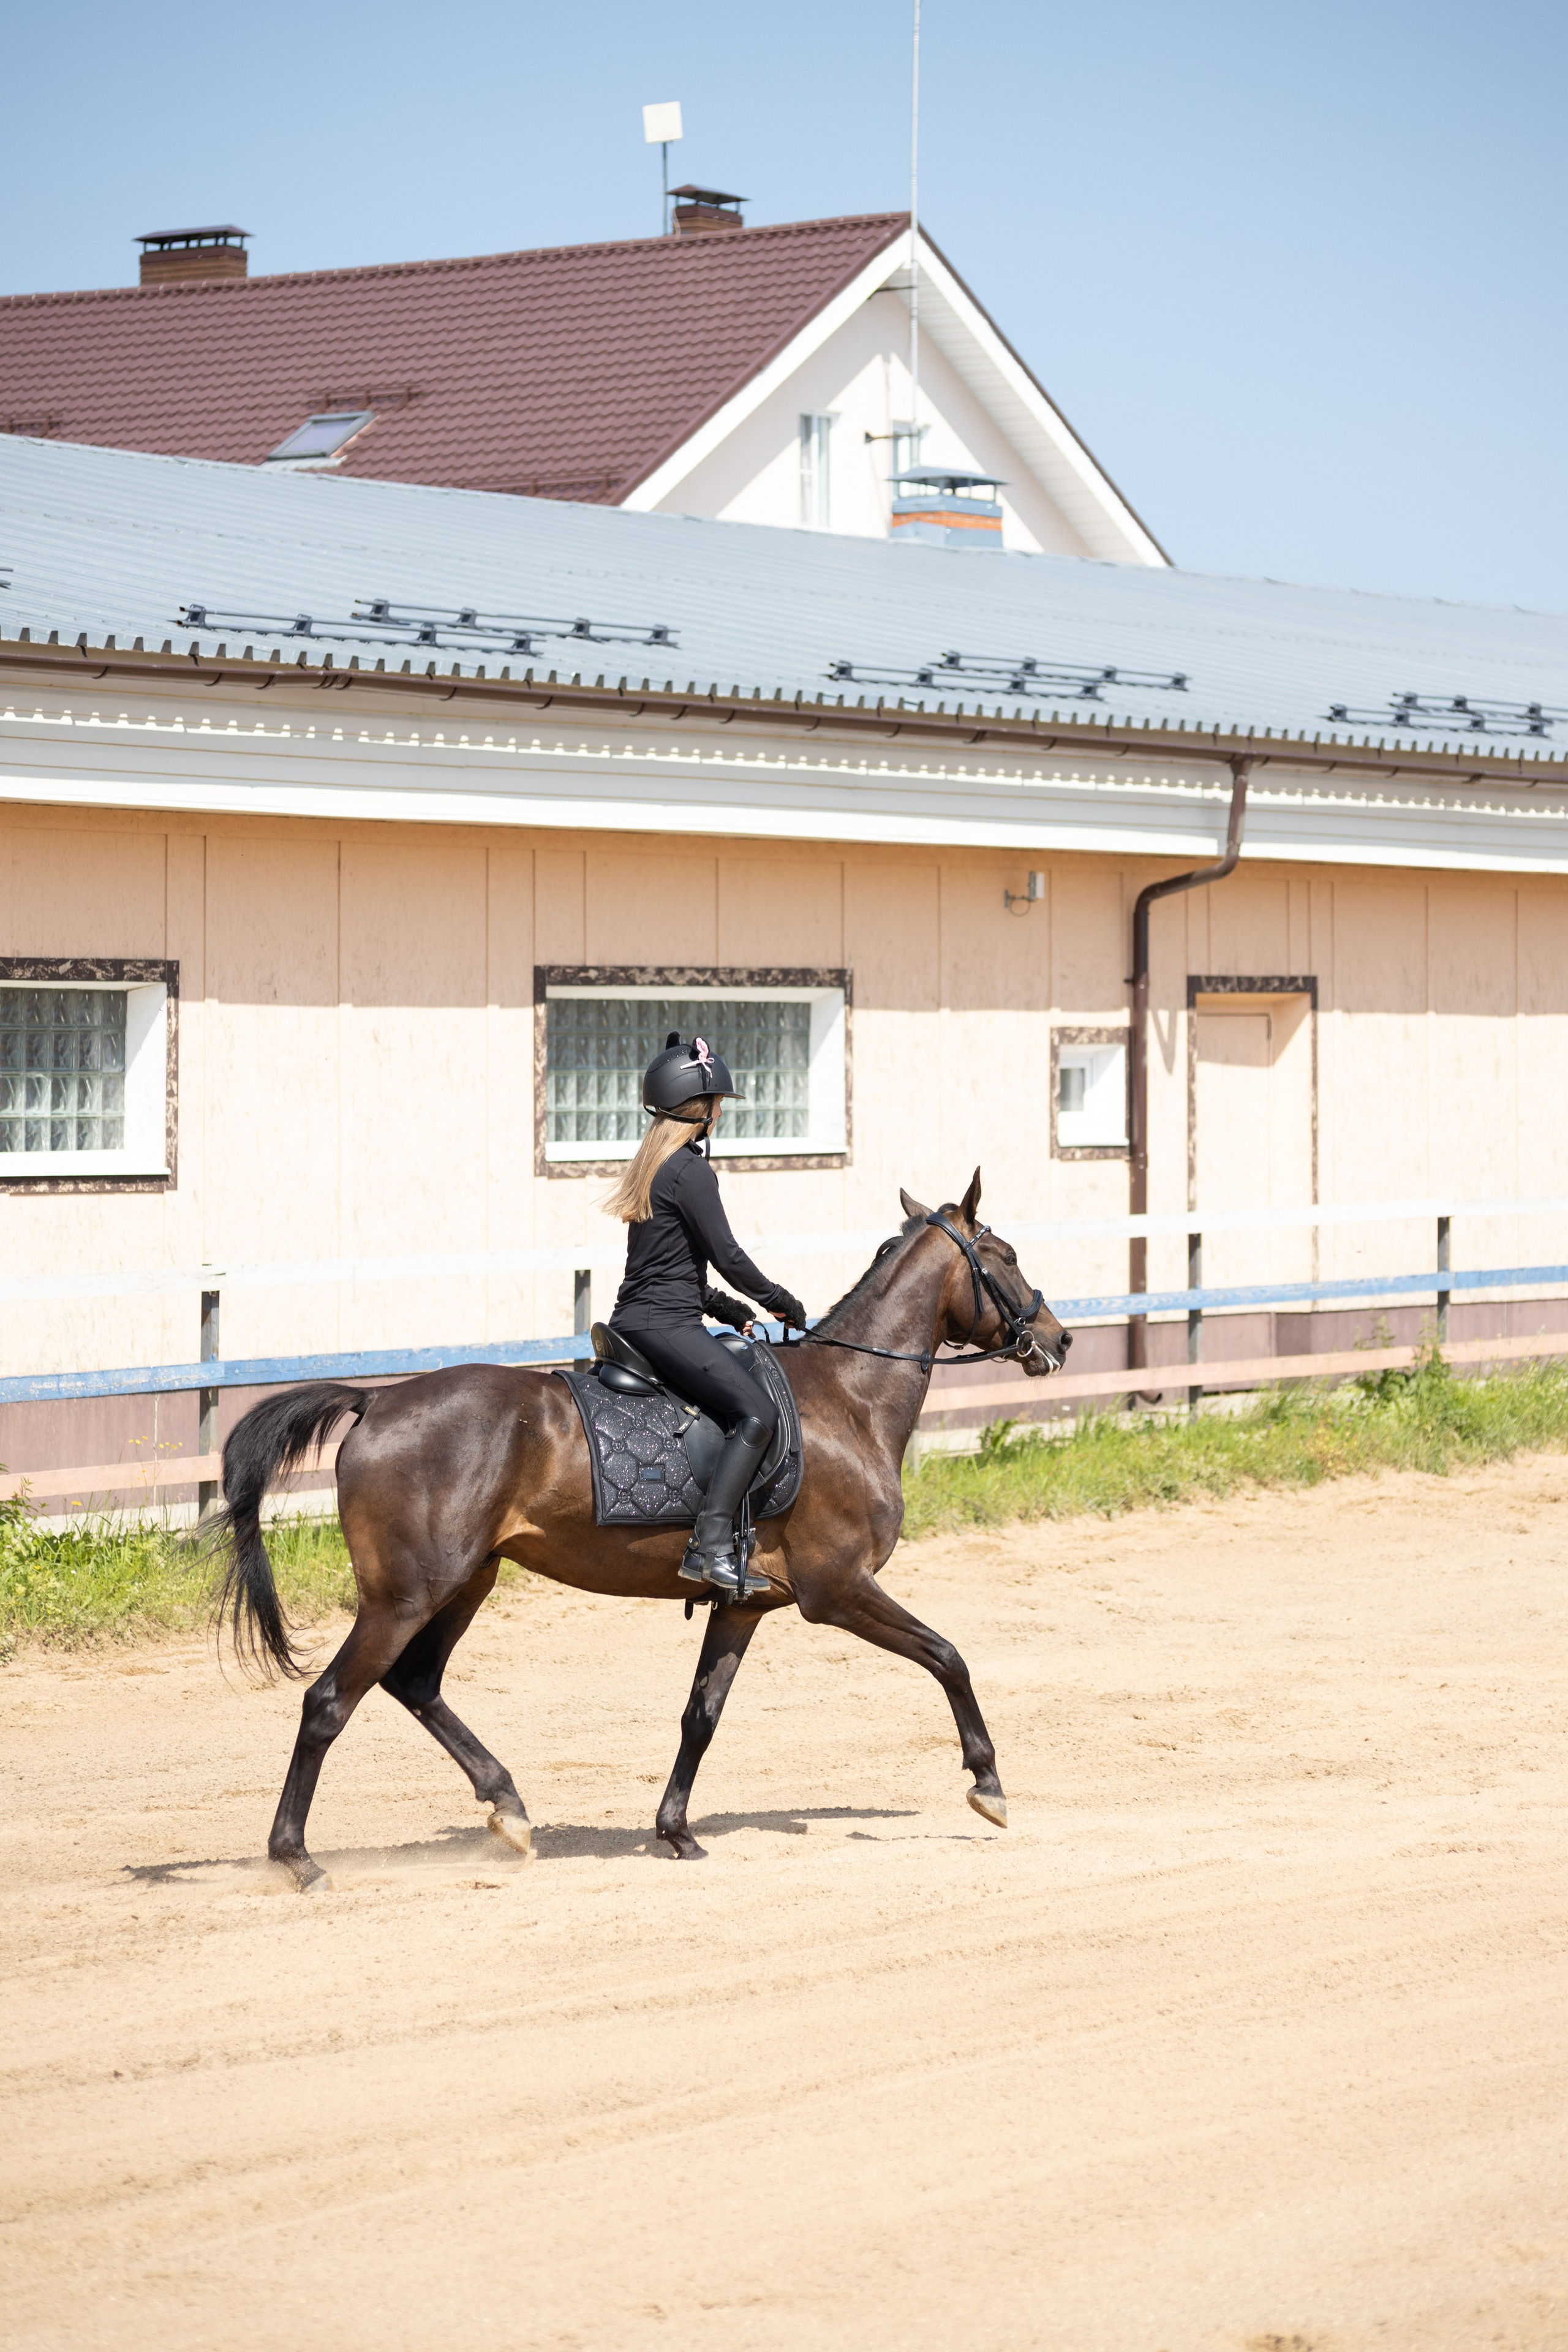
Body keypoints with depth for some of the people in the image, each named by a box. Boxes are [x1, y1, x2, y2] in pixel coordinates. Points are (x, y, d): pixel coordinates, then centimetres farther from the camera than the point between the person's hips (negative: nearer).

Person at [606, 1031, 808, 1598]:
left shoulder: (653, 1162, 19)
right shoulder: (691, 1169, -12)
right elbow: (726, 1255, -13)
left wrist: (727, 1309, 22)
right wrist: (780, 1301, 2)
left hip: (636, 1317, 11)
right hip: (664, 1326, -11)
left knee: (745, 1408, 19)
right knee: (758, 1412, -19)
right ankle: (711, 1545, -29)